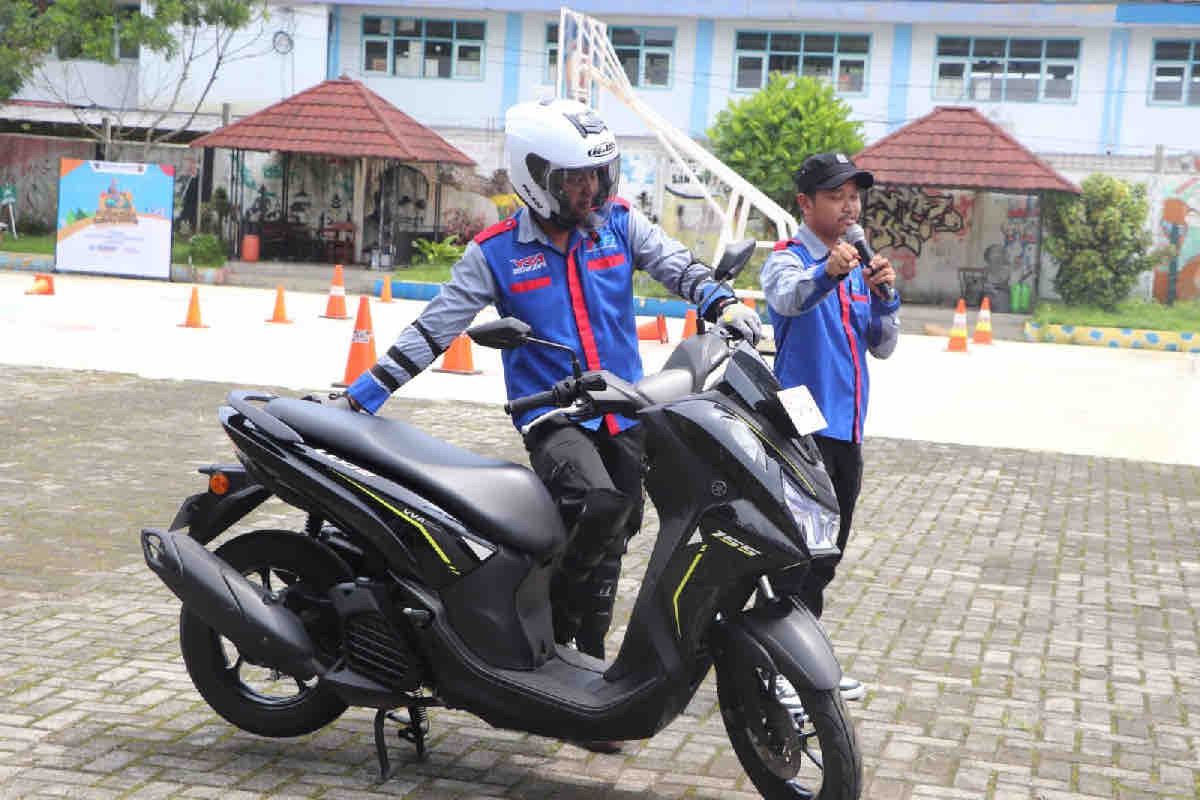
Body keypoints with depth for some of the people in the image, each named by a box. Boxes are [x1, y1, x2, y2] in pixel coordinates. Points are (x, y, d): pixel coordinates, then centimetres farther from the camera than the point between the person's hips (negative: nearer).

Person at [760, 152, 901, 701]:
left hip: (846, 429, 8)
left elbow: (882, 347, 10)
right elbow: (788, 297, -31)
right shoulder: (789, 258, -7)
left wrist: (884, 297, -10)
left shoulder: (858, 266, 15)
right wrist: (828, 273, -52)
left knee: (828, 551, 15)